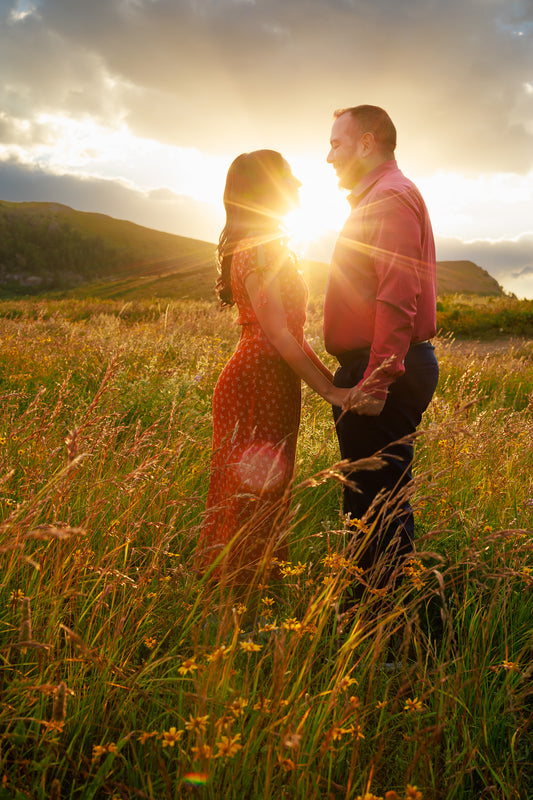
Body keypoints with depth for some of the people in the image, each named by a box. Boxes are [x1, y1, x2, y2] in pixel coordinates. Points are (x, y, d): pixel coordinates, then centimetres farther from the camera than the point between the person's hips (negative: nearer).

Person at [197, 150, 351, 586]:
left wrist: (333, 380, 12)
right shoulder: (257, 250, -12)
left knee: (266, 498, 14)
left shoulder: (272, 247, 19)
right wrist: (330, 391, -18)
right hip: (256, 386, -10)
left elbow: (291, 333, 17)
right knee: (253, 500, -4)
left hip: (275, 388, 10)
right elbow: (278, 335, -19)